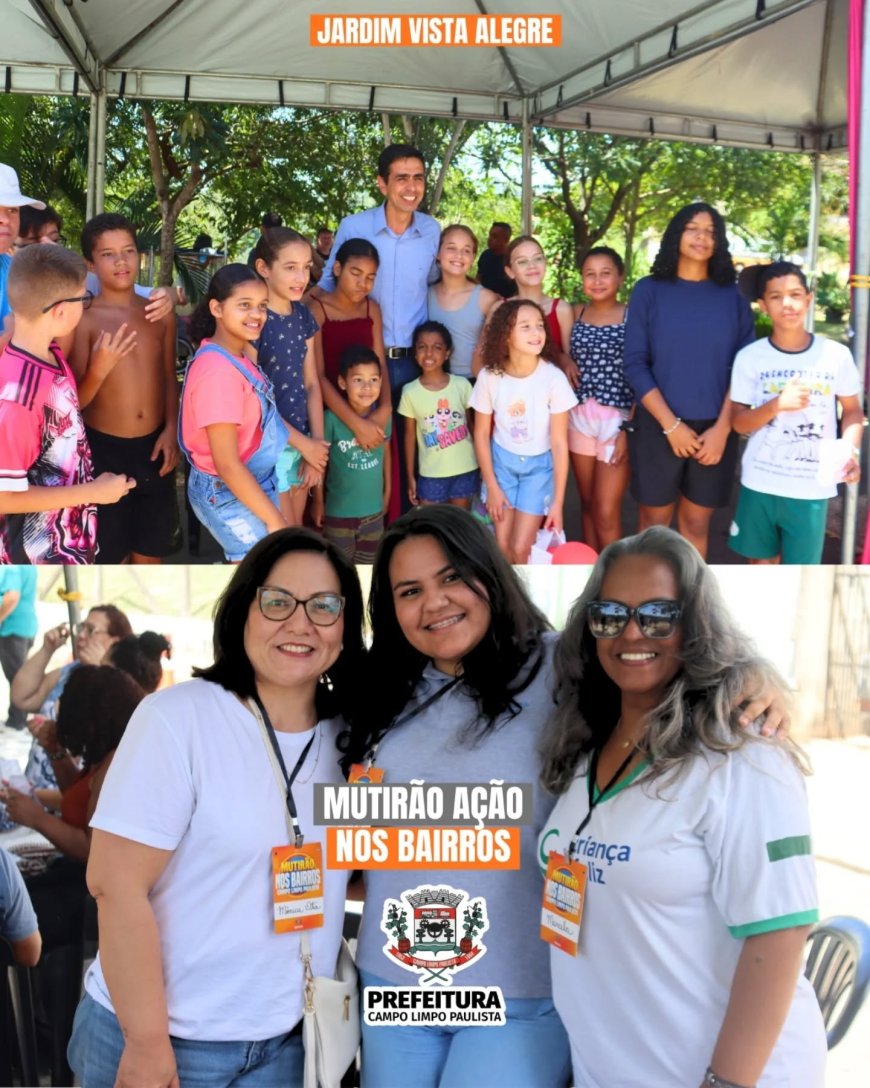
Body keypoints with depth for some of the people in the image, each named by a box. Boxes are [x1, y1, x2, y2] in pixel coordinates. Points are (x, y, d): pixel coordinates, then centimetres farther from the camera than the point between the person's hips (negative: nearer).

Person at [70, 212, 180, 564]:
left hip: (154, 446, 4)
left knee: (150, 551, 16)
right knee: (108, 554, 6)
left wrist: (171, 429, -1)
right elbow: (75, 401, -10)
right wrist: (99, 370, -28)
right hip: (103, 449, -4)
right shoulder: (83, 320, -9)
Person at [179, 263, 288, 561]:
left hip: (252, 486, 9)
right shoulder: (218, 370, -27)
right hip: (230, 496, -9)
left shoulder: (237, 358, 3)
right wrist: (274, 519, -22)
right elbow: (227, 464, -26)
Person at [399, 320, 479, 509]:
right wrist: (410, 476, 2)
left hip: (465, 469, 1)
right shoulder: (410, 392, -6)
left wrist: (482, 464, 4)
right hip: (431, 474, -1)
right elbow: (410, 435, 1)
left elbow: (471, 424, 4)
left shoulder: (462, 385, -5)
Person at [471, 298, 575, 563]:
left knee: (520, 549, -6)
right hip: (502, 461, 2)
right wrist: (492, 487, -4)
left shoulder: (553, 378, -21)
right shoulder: (489, 376, -15)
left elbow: (559, 443, -15)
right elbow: (481, 434, -3)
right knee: (502, 547, 3)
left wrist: (558, 502, -14)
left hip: (539, 465, -2)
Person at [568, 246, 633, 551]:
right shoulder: (575, 314, 6)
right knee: (587, 504, 13)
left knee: (607, 512, -4)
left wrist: (630, 427, -12)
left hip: (618, 419, -4)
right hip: (579, 416, 5)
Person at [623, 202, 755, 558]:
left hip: (715, 430, 2)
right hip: (658, 428, -1)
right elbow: (635, 364, -5)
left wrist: (722, 428, -10)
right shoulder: (649, 290, 0)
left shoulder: (732, 297, 5)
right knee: (654, 522, 6)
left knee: (696, 524, 9)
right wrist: (671, 424, -13)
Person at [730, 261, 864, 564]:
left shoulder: (836, 355, -4)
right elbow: (738, 423, -4)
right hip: (760, 482, 1)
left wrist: (851, 449, -13)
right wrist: (777, 404, -22)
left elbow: (852, 410, 6)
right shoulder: (749, 357, -5)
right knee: (762, 561, 15)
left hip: (812, 488, -1)